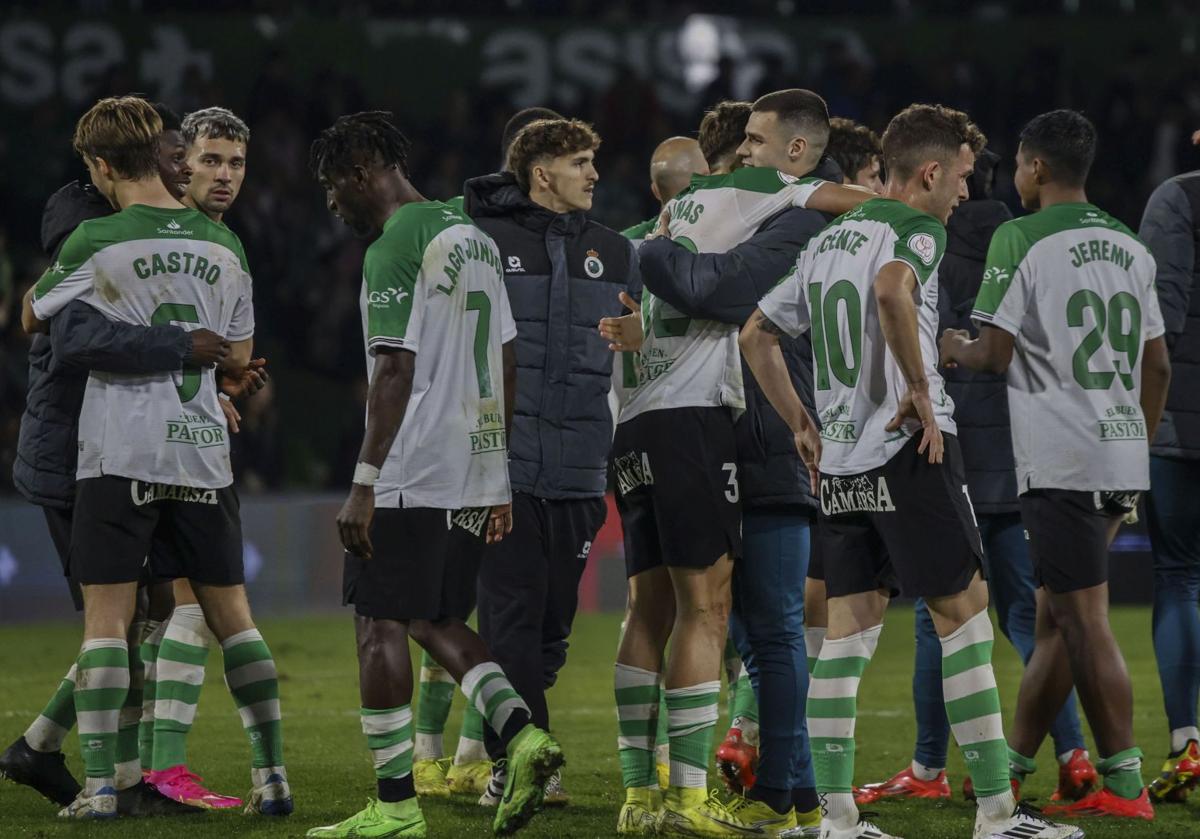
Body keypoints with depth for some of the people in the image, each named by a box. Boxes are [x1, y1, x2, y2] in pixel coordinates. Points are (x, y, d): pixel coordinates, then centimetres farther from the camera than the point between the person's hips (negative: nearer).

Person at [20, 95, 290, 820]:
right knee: (231, 614, 10)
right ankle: (272, 776, 7)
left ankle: (100, 785, -6)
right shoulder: (223, 245, 6)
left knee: (106, 618, -1)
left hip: (120, 454, -4)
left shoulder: (97, 244, -7)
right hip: (204, 453, 4)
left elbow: (33, 319, 8)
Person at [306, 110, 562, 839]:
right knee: (437, 621, 18)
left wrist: (364, 486, -17)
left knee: (382, 626, -1)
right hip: (475, 472, 9)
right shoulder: (474, 237, 15)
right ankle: (521, 733, -2)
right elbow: (505, 364, 17)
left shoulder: (395, 247, -12)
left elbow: (395, 373, -18)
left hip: (412, 477, -9)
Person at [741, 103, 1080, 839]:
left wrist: (803, 425, 22)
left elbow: (757, 336, 22)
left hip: (839, 463, 8)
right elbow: (892, 288, -30)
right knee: (964, 611, -3)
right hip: (908, 449, -8)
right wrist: (921, 388, -22)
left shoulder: (827, 241, 18)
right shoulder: (918, 229, -7)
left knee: (848, 630, 6)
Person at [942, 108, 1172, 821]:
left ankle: (1125, 785, -6)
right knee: (1056, 616, 14)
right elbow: (1158, 367, 16)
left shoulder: (1022, 239, -8)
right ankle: (1012, 769, 21)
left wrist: (953, 348, 10)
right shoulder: (1131, 248, 14)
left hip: (1061, 461, -8)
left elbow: (994, 354, -11)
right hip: (1123, 452, 8)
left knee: (1086, 621, -5)